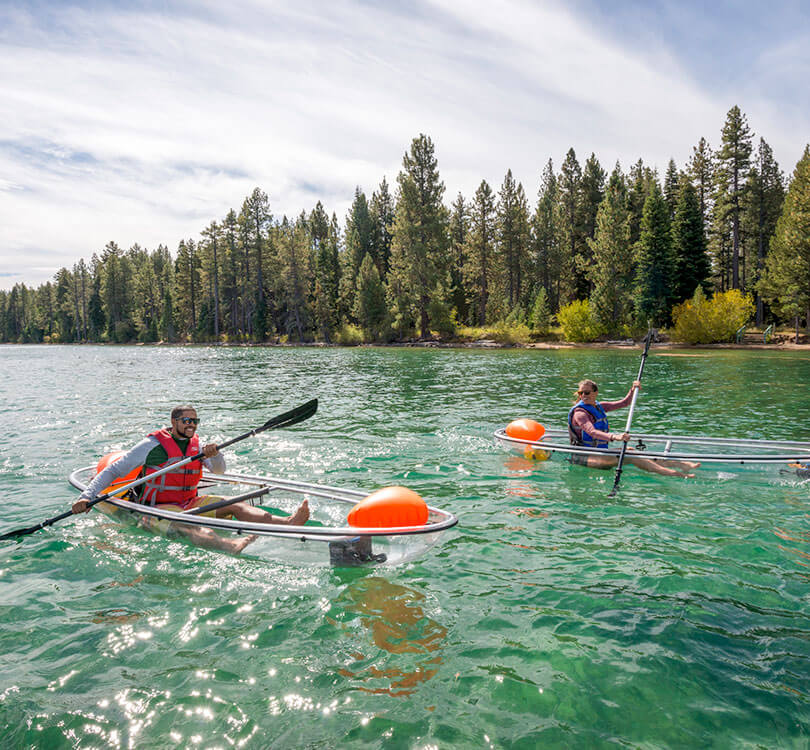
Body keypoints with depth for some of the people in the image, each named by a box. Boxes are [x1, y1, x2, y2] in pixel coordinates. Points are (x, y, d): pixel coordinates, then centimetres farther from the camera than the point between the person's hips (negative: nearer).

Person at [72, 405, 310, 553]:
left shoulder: (195, 445, 12)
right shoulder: (152, 444, -5)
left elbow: (219, 471, 10)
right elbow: (113, 471, -3)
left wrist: (214, 455, -14)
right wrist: (86, 496, -15)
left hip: (189, 503, 7)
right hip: (158, 508, -6)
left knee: (234, 505, -17)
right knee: (180, 524, -40)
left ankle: (286, 522, -40)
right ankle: (229, 546, -74)